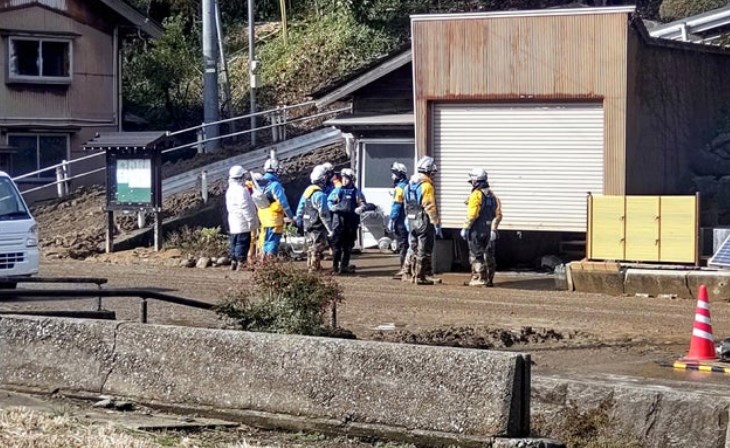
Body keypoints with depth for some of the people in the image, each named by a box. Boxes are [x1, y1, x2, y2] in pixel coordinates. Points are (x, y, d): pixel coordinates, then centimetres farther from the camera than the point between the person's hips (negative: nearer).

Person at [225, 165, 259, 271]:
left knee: (233, 243, 13)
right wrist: (251, 220, -16)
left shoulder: (230, 190, 14)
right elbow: (245, 207, -21)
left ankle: (234, 262, 17)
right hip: (242, 223, -9)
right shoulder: (241, 190, -17)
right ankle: (241, 263, -8)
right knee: (242, 243, -7)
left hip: (233, 222, 9)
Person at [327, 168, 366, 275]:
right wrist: (333, 208, -15)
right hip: (339, 221, -1)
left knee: (348, 246, 8)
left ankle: (344, 266, 18)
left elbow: (363, 204, 2)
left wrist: (359, 209, -20)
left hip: (351, 223, 1)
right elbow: (329, 201, 6)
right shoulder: (337, 190, 7)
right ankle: (335, 267, 1)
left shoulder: (356, 192, 6)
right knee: (337, 245, -4)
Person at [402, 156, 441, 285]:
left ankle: (407, 274, 18)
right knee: (423, 250, -1)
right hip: (424, 221, -8)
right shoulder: (426, 185, -14)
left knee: (412, 248, 16)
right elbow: (430, 207, -18)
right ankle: (420, 277, 0)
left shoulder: (411, 184, 12)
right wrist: (437, 224, -15)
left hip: (412, 220, 8)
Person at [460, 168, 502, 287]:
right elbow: (498, 214, 8)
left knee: (476, 255, -1)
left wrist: (465, 228, -13)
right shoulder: (492, 195, 12)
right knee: (489, 255, 11)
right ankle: (489, 279, 14)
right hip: (489, 231, 7)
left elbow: (472, 214, -18)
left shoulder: (476, 195, -10)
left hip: (477, 230, -7)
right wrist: (493, 229, 9)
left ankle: (479, 278, -2)